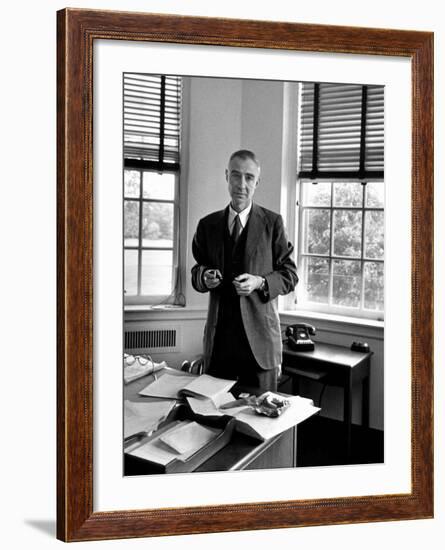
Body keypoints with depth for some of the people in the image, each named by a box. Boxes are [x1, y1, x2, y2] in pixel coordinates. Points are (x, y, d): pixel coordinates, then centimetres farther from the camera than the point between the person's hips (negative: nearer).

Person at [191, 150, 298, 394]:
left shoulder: (272, 223, 1)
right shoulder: (207, 225, 9)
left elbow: (289, 275, 2)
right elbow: (196, 271, 15)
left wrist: (260, 282, -15)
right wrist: (204, 277, -7)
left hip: (259, 338, -2)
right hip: (218, 339, 2)